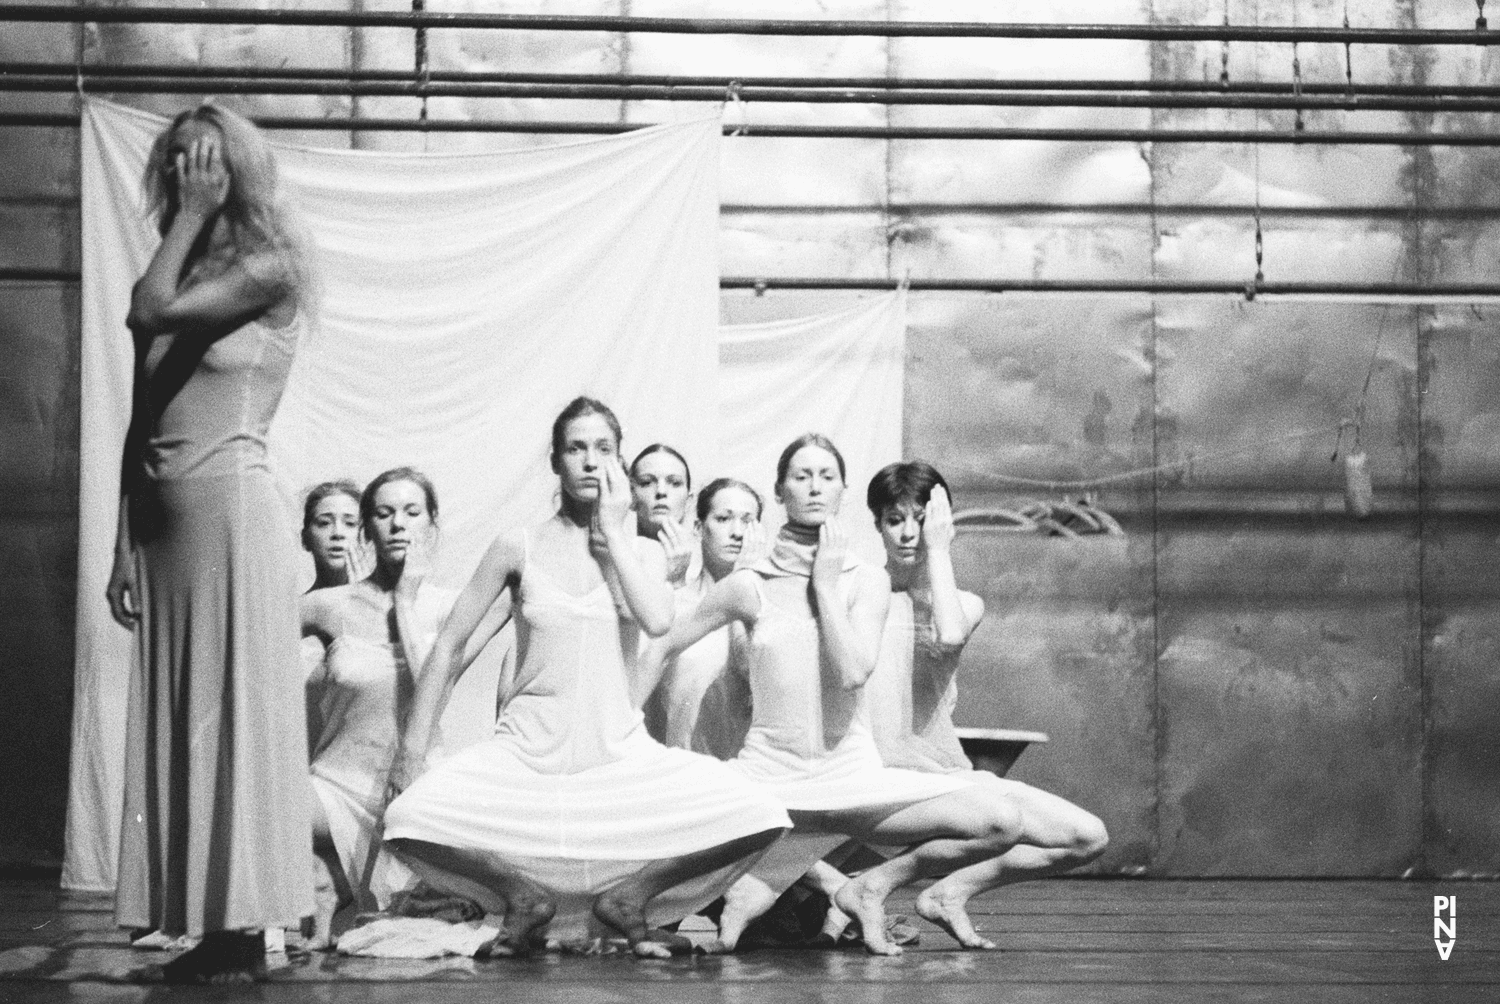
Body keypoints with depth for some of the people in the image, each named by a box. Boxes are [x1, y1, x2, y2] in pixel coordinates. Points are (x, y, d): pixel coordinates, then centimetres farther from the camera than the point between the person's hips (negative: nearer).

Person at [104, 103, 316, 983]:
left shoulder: (268, 268, -3)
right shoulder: (175, 277, 16)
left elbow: (150, 309, -19)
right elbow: (141, 426, 15)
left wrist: (194, 215, -6)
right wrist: (123, 544, 12)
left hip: (231, 507, -7)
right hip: (160, 517, 7)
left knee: (233, 714, -6)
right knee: (177, 720, 5)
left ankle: (245, 934, -2)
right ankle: (208, 931, 9)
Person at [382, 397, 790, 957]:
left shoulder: (643, 551, 7)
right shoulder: (519, 548, 2)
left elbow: (657, 620, -15)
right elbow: (449, 645, 4)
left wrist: (614, 531, -6)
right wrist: (413, 750, -2)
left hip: (620, 751, 1)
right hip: (527, 751, -1)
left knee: (761, 819, -22)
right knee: (408, 821, -30)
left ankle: (628, 895, 2)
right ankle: (524, 897, 0)